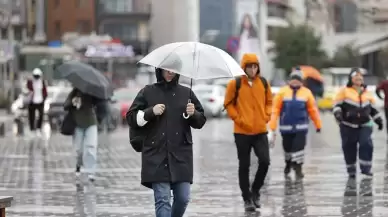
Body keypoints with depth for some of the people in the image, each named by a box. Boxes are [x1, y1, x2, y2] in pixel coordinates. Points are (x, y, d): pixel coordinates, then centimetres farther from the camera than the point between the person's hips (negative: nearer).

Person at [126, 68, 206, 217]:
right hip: (157, 155, -2)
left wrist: (193, 114, -7)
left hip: (181, 155, 2)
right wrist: (151, 112, -9)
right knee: (162, 199, -9)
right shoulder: (148, 92, 7)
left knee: (183, 198, 0)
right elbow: (131, 118, 6)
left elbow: (201, 121, 15)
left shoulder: (186, 93, 12)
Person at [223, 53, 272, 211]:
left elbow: (269, 101, 17)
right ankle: (247, 198, 13)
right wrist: (237, 118, -9)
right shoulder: (235, 84, -5)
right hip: (242, 132, -2)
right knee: (244, 166, 3)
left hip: (260, 131, 3)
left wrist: (266, 116, 2)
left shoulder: (263, 83, 5)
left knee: (265, 161, -8)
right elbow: (228, 104, 1)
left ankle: (255, 190, 15)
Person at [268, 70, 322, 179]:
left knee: (299, 147, -8)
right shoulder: (282, 92, -3)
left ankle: (298, 168, 1)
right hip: (286, 127, 1)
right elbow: (275, 110, -4)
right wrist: (272, 127, -8)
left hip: (301, 127, -1)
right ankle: (288, 164, 39)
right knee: (287, 148, 13)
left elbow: (313, 110, 4)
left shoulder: (306, 93, 0)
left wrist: (318, 125, 7)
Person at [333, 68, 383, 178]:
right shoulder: (344, 91, -2)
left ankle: (366, 168, -4)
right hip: (348, 125, -3)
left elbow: (372, 108, 21)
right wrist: (338, 114, -24)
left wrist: (378, 120, 18)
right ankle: (351, 170, 16)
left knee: (366, 144, -12)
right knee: (349, 148, 3)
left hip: (365, 125, 3)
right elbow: (337, 104, -5)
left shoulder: (366, 93, 12)